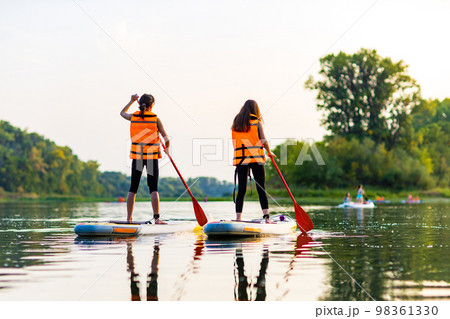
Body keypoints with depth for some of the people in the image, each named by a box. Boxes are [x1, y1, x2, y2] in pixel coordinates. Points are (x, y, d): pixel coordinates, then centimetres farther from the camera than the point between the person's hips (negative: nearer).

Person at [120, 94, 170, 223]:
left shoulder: (133, 117, 2)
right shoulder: (155, 119, -5)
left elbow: (122, 113, 26)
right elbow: (166, 138, -4)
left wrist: (131, 101, 37)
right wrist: (167, 148, 15)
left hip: (137, 156, 3)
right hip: (152, 157, -3)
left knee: (133, 189, 9)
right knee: (153, 189, -2)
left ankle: (129, 218, 9)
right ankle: (157, 218, -10)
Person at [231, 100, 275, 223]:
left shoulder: (235, 123, 12)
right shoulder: (256, 122, 0)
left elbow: (235, 143, 10)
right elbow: (263, 141, -3)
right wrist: (269, 152, 12)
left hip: (240, 159, 4)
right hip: (255, 158, -4)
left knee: (241, 189, 6)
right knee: (261, 188, -3)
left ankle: (238, 218, 2)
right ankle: (266, 216, -13)